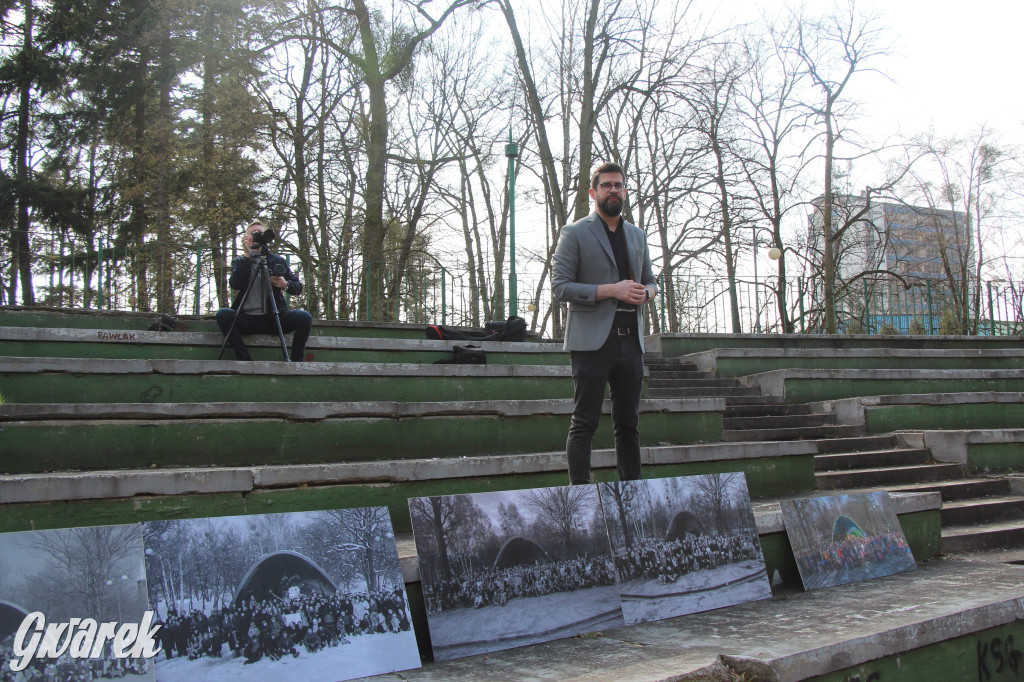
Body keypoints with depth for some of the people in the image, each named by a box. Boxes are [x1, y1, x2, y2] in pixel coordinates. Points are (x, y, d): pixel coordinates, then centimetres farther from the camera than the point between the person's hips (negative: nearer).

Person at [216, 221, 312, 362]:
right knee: (223, 314, -28)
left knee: (304, 317, -25)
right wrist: (247, 256, -12)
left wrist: (286, 285, -13)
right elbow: (235, 284, -10)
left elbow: (298, 288, 10)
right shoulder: (240, 262, 11)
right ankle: (246, 360, -24)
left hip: (273, 318, 0)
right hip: (247, 318, 0)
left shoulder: (278, 261, 14)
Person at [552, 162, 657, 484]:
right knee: (584, 424, -5)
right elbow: (560, 286, -6)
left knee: (629, 424, 9)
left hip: (630, 340, 6)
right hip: (592, 341, -5)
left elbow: (650, 281, 27)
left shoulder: (637, 236, 19)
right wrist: (611, 290, -15)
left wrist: (645, 293, 1)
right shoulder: (575, 233, 1)